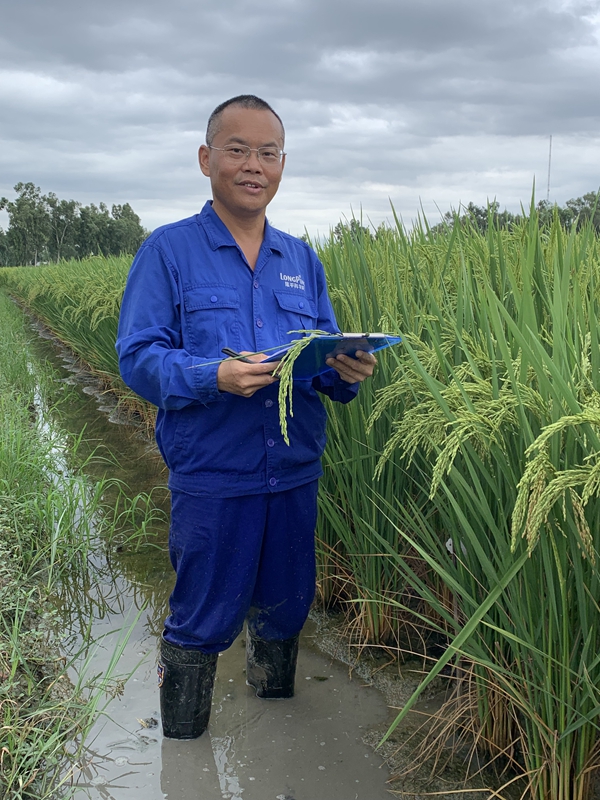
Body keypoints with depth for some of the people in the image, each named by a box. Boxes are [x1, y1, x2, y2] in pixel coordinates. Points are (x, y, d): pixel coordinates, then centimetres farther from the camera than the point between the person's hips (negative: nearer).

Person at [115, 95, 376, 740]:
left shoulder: (302, 259, 11)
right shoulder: (167, 250, -3)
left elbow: (327, 356, 11)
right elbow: (137, 357, -10)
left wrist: (347, 371, -13)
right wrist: (215, 376, -27)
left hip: (294, 474, 5)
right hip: (211, 476, -4)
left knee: (284, 610, 19)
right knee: (202, 623, 6)